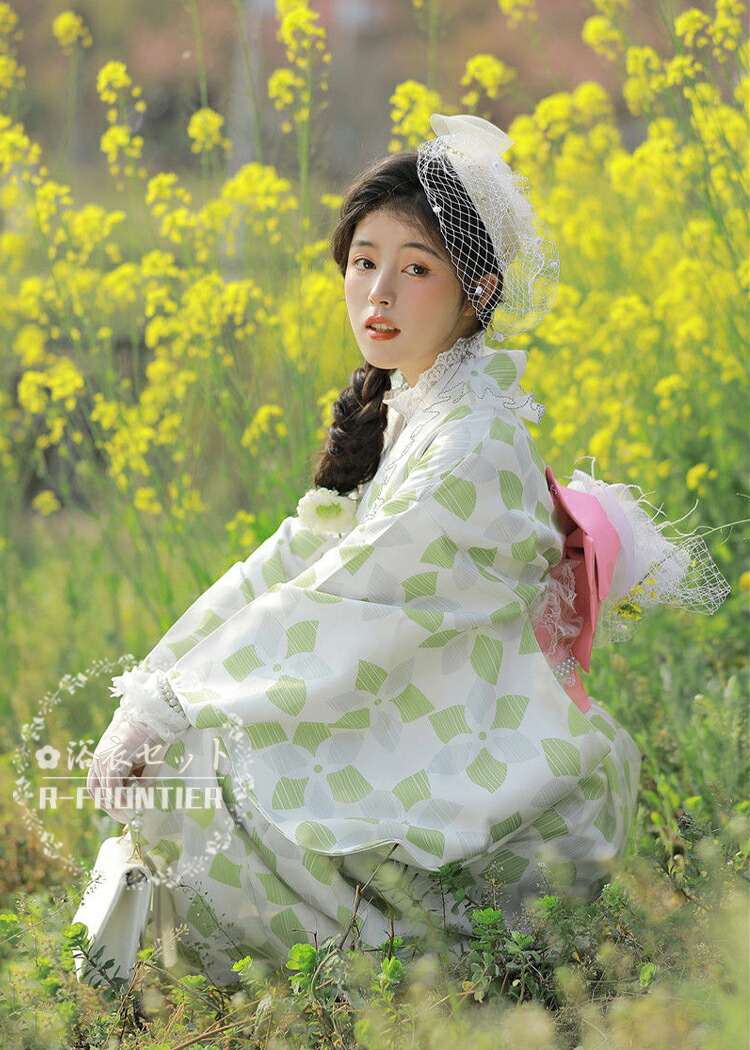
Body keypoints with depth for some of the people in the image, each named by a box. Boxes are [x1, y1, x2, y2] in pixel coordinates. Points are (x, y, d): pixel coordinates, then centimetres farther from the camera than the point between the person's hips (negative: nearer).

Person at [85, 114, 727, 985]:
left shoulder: (472, 449, -23)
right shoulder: (395, 412, 6)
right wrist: (147, 696, -3)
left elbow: (331, 612, -24)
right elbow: (297, 557, 5)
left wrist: (165, 708, -19)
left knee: (185, 792, -17)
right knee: (165, 762, 5)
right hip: (412, 732, 9)